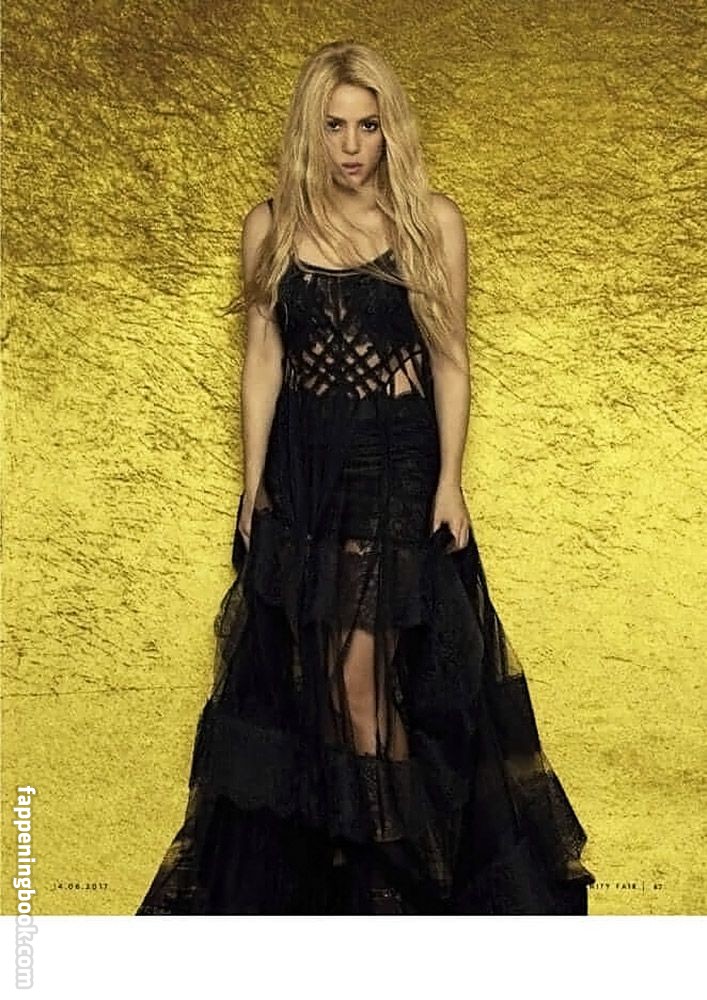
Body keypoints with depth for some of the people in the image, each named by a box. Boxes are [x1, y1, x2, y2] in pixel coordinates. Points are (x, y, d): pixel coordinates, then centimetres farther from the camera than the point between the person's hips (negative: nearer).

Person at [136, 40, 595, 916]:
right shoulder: (271, 226, 2)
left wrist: (449, 481, -6)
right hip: (303, 468, 3)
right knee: (306, 671, 11)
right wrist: (253, 481, 4)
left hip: (398, 467, -3)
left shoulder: (433, 222, -3)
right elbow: (262, 359, 4)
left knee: (362, 671, -3)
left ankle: (396, 868, 17)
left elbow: (449, 360, -1)